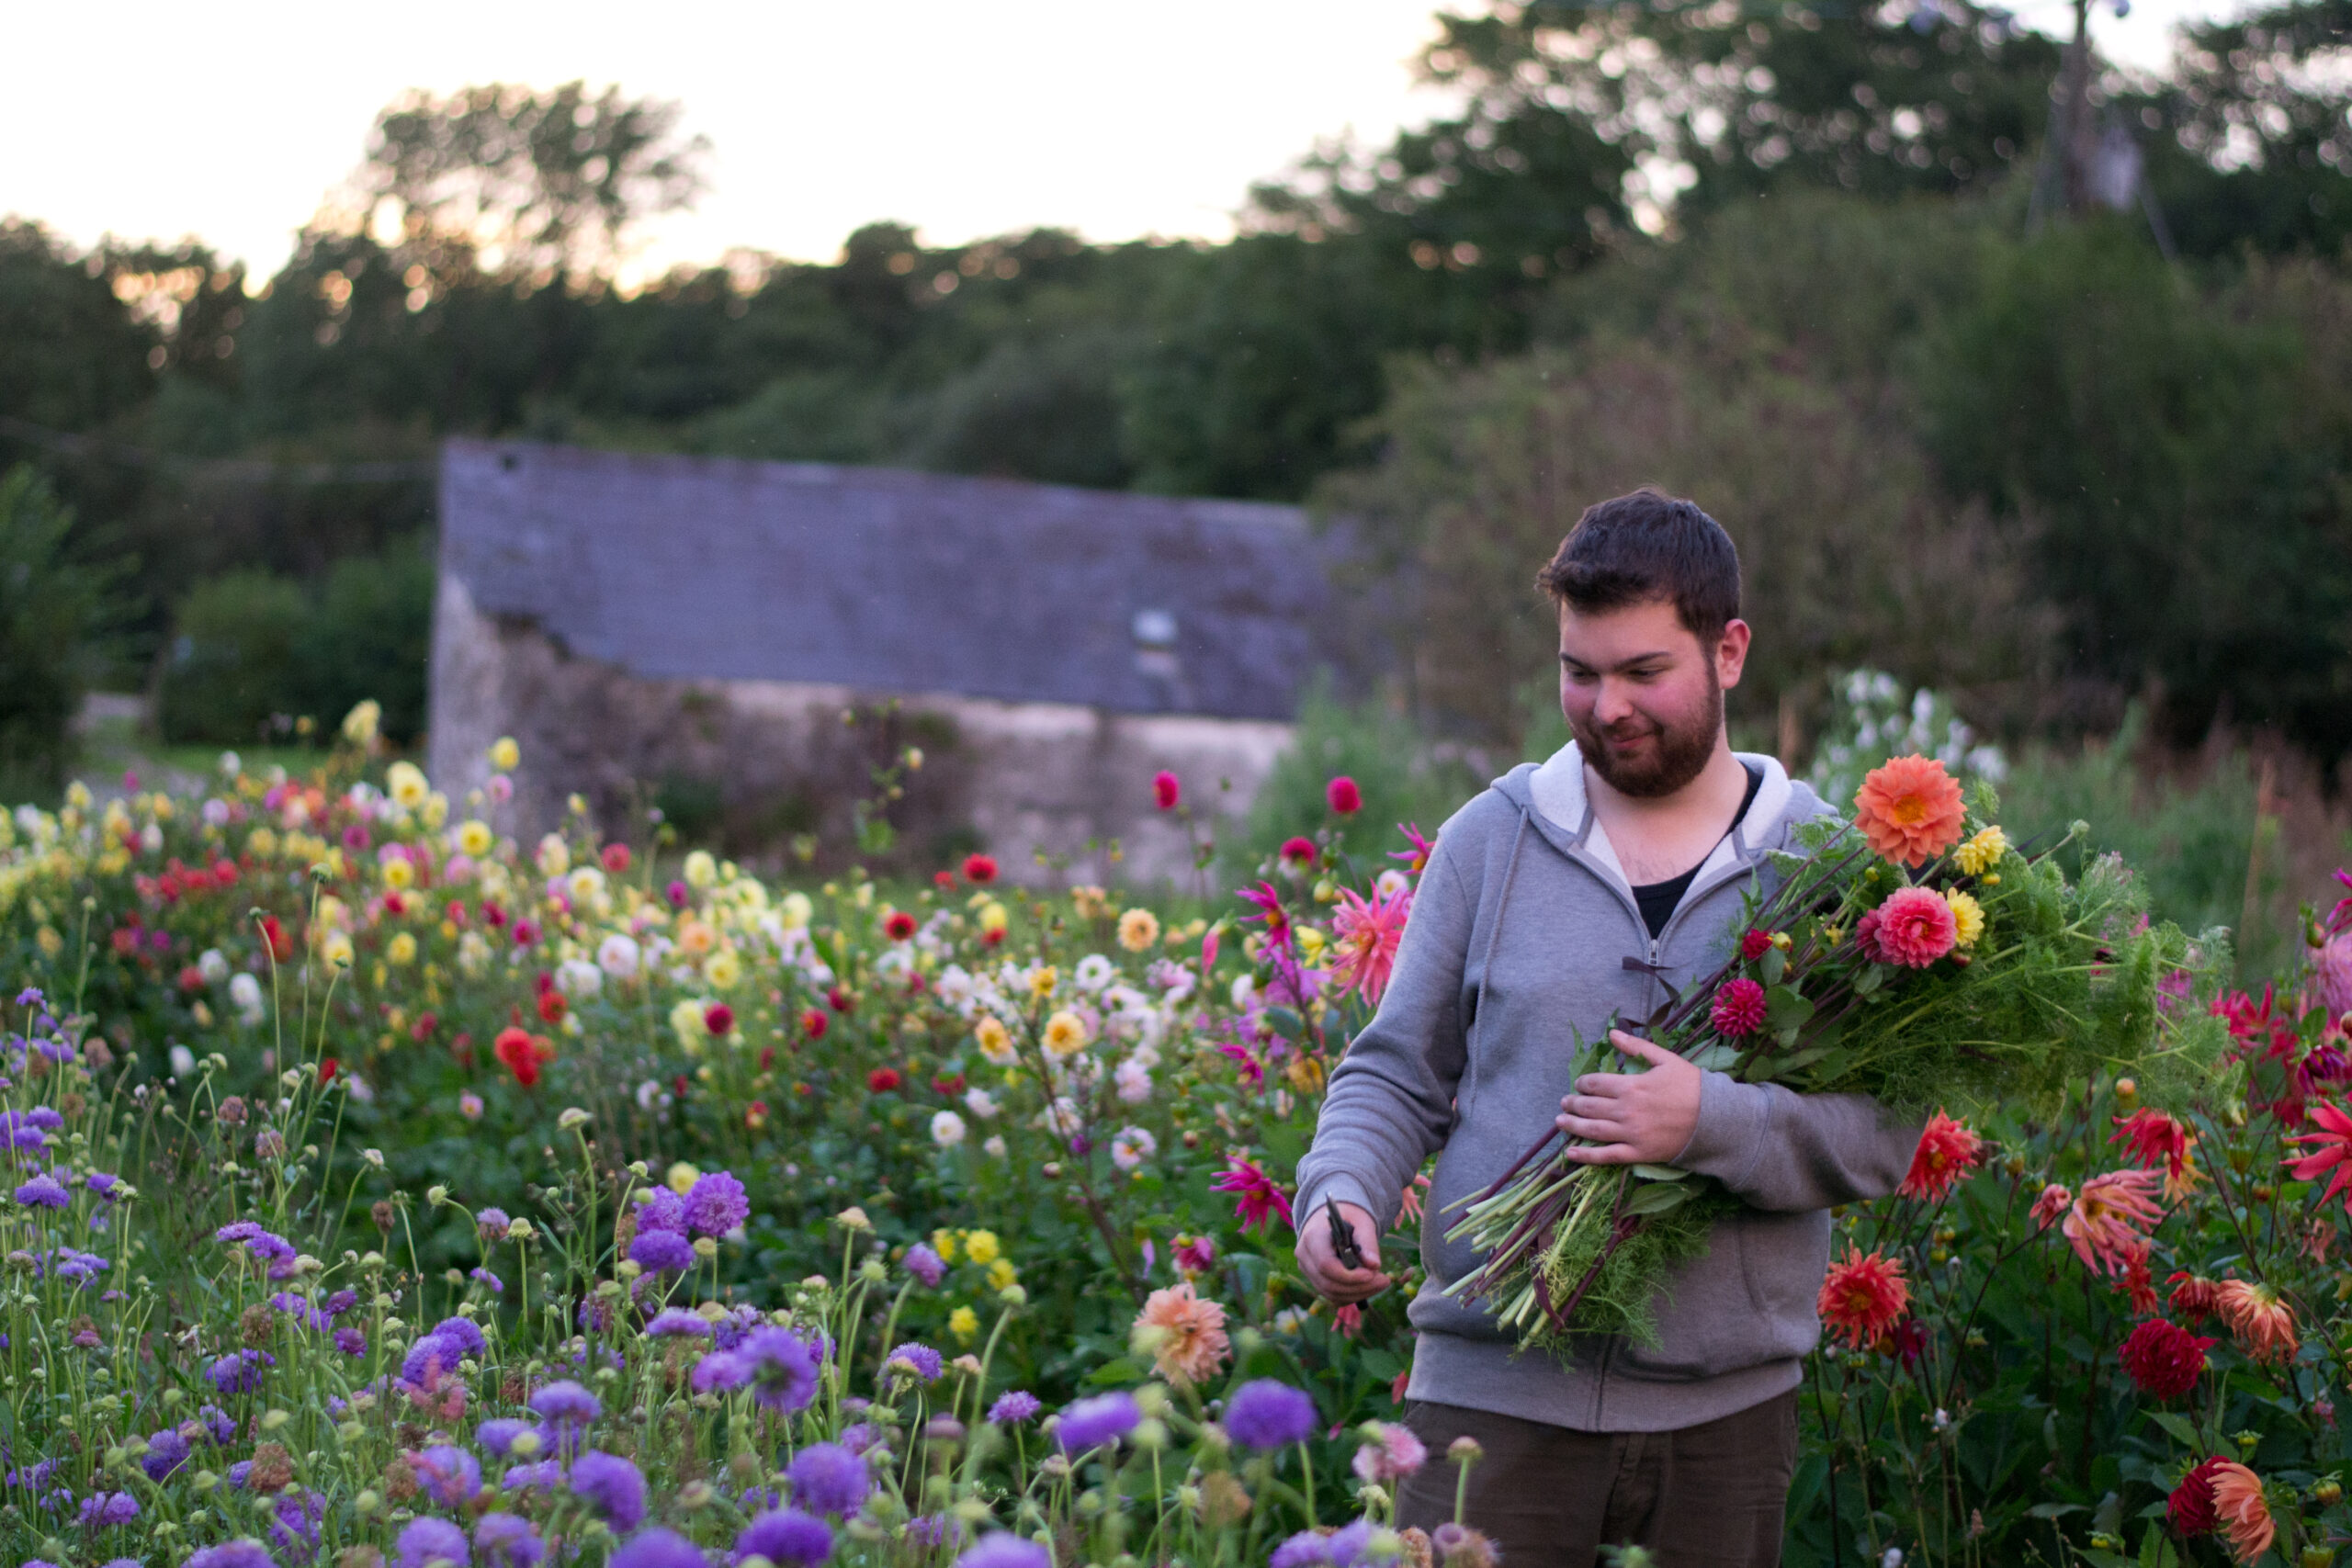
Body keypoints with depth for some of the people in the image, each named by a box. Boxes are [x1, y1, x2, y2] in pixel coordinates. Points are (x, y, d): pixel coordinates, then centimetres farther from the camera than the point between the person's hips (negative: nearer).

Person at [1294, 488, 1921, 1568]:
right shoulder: (1491, 840, 5)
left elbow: (1885, 1134, -3)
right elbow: (1397, 1074, 10)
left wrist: (1713, 1124, -19)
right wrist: (1339, 1194, -9)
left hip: (1724, 1409, 0)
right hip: (1493, 1389, 0)